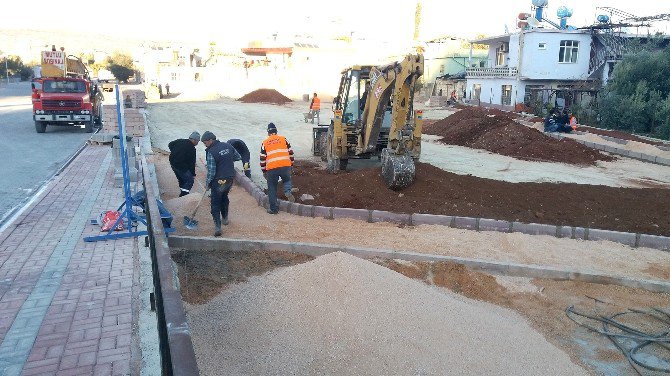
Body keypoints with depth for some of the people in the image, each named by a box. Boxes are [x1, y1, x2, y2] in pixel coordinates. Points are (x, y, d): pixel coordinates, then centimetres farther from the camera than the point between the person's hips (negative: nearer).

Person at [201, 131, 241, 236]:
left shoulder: (211, 152, -18)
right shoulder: (228, 146, 1)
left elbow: (211, 171, -17)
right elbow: (238, 157, 13)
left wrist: (208, 183, -3)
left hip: (218, 181, -6)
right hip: (230, 179, 7)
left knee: (215, 203, 2)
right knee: (224, 197, 27)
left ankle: (217, 226, -7)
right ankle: (225, 218, 41)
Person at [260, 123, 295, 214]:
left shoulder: (265, 142, 12)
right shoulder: (283, 139, 13)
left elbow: (262, 158, 11)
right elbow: (290, 152, 11)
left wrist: (264, 171, 19)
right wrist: (291, 165, 21)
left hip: (271, 168, -1)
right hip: (285, 166, 1)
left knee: (272, 188, 10)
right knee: (287, 180, 27)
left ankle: (273, 208, 13)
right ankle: (288, 191, -3)